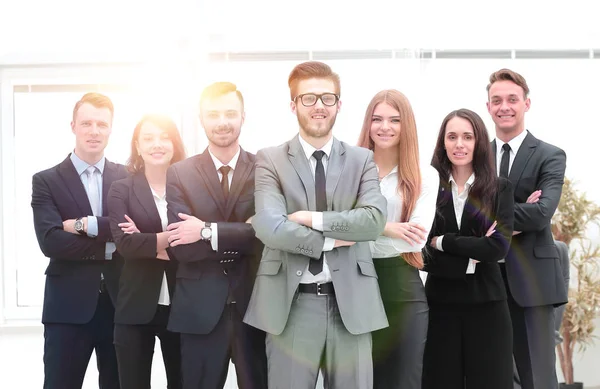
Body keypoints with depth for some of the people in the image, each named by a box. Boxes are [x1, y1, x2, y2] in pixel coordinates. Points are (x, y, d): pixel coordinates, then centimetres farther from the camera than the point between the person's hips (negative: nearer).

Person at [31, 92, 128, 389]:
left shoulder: (128, 178, 7)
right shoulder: (46, 181, 1)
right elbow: (50, 241, -13)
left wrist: (85, 225, -14)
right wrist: (111, 243, -14)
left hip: (120, 303, 2)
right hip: (69, 306, -2)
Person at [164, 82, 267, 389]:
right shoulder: (180, 174, 2)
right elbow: (180, 246, -9)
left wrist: (209, 231, -17)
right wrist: (244, 236, -15)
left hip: (256, 305, 0)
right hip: (200, 309, 1)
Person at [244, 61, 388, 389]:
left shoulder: (362, 159, 8)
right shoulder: (270, 160, 2)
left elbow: (374, 219, -9)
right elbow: (268, 228, -12)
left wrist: (313, 218, -13)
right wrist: (329, 240, -11)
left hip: (350, 304, 2)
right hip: (291, 305, -1)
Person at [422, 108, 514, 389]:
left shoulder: (500, 189, 1)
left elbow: (498, 247, -12)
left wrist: (442, 242, -10)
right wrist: (472, 255, -12)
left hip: (486, 304, 0)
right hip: (440, 303, 0)